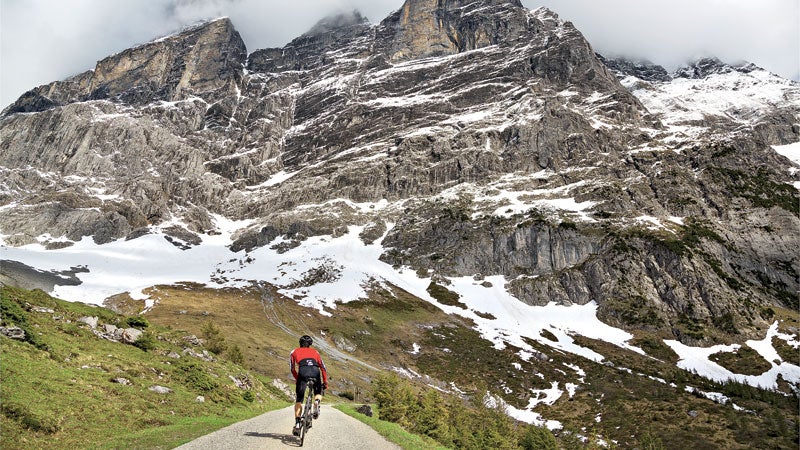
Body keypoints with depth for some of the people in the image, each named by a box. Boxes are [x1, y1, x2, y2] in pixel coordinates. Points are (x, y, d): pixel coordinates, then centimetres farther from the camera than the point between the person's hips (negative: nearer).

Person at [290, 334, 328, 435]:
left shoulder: (295, 352, 29)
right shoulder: (315, 352, 32)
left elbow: (292, 368, 20)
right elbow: (322, 367, 26)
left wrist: (297, 379, 32)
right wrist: (325, 382, 30)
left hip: (303, 372, -1)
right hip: (315, 372, 1)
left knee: (298, 400, 12)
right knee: (318, 393, 27)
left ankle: (297, 424, 2)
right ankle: (317, 402, -5)